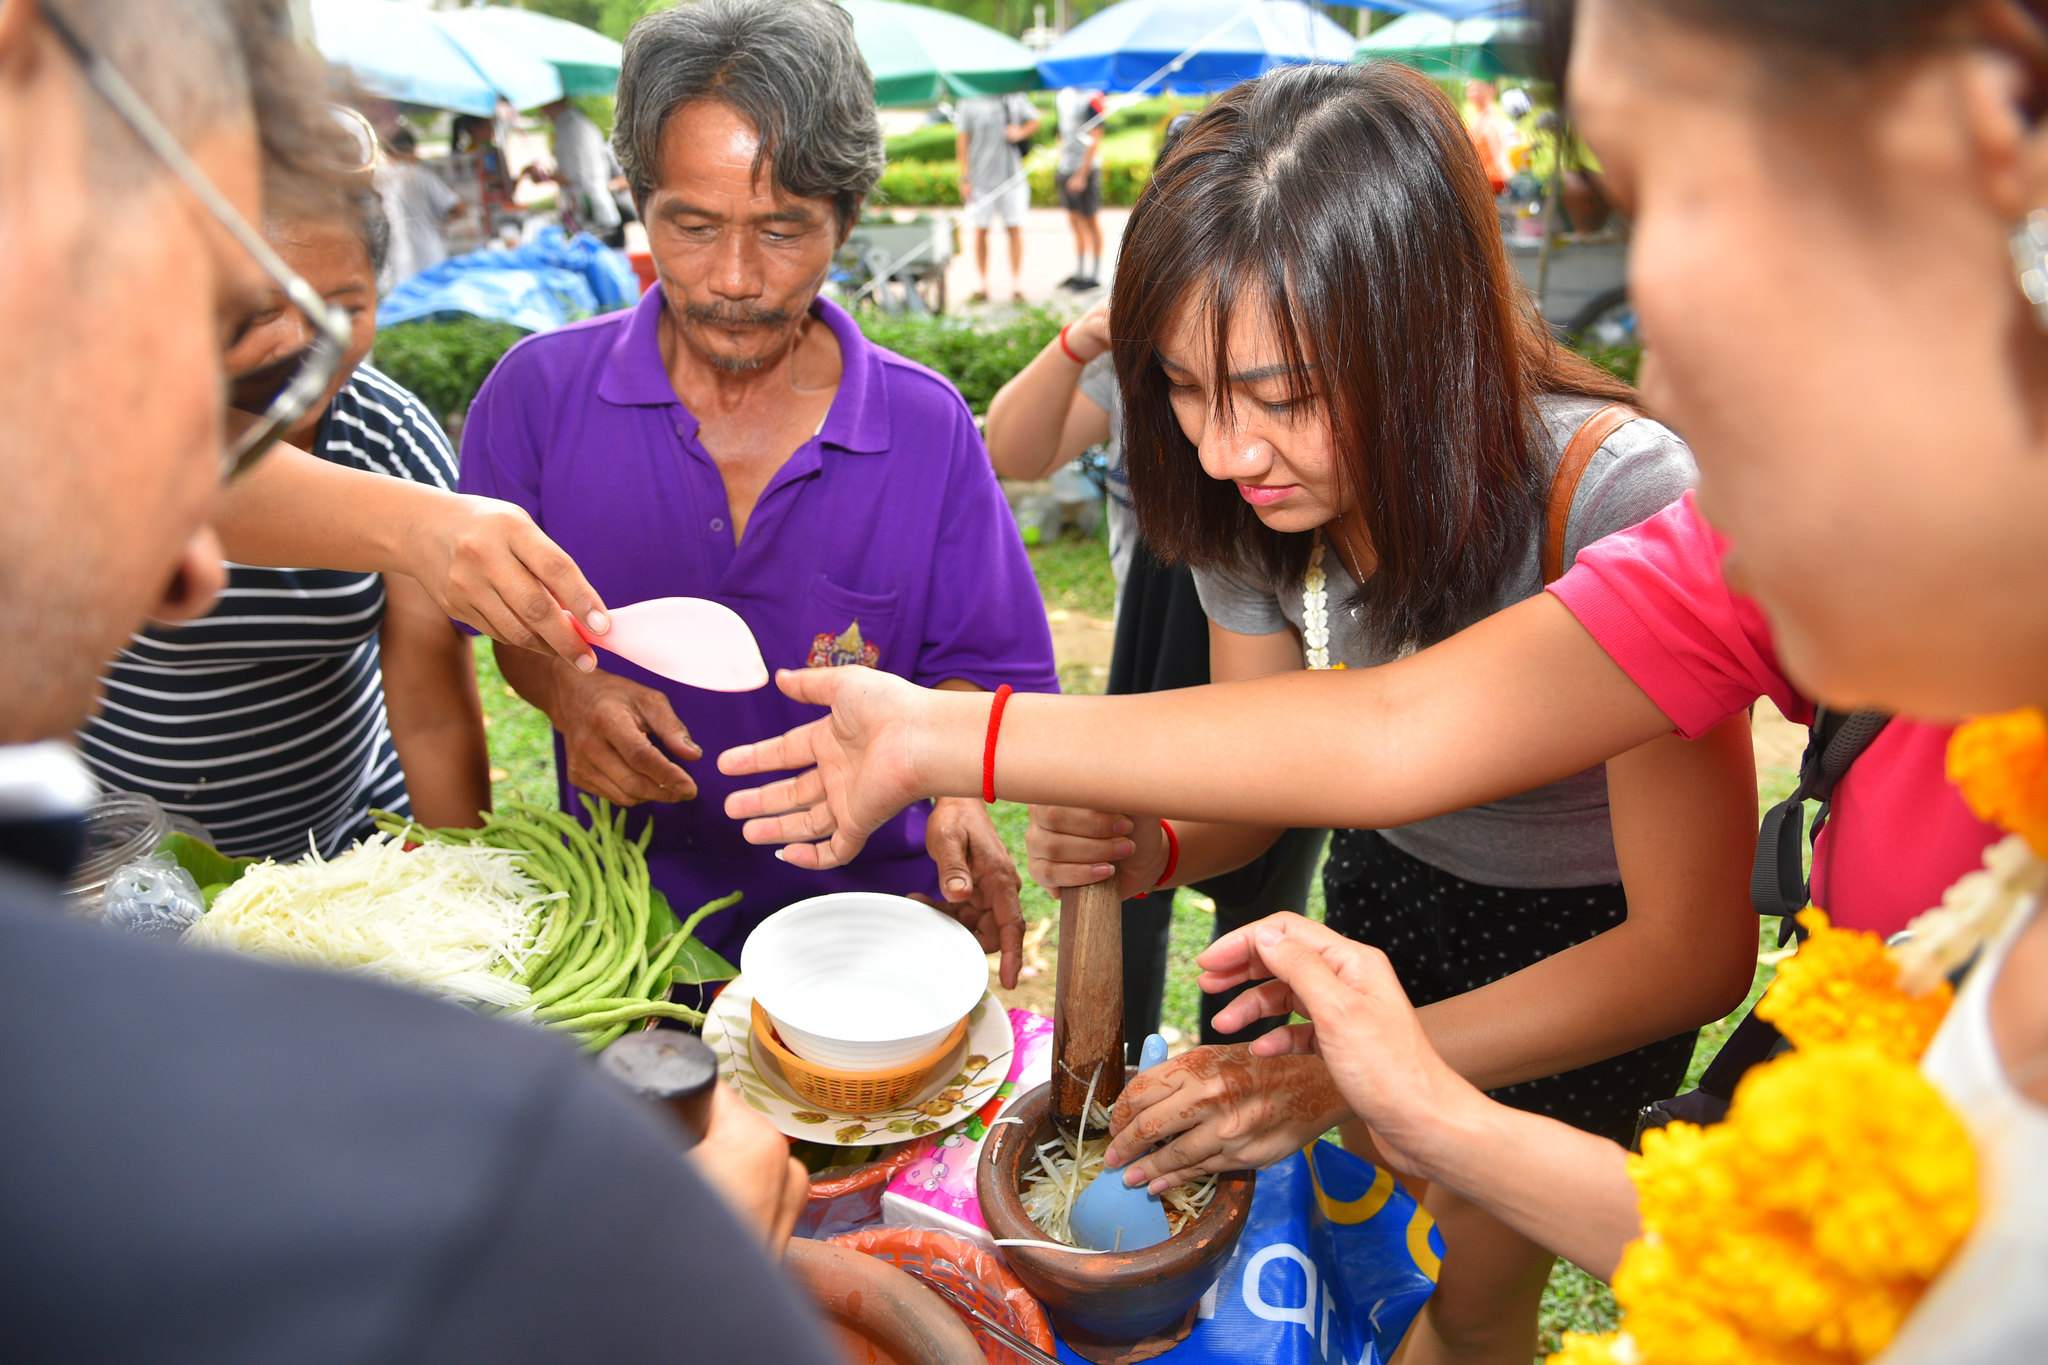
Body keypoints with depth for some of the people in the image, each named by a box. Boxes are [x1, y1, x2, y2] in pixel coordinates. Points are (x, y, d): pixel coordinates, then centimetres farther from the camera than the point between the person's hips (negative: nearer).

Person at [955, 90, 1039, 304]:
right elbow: (962, 140, -1)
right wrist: (965, 178, -7)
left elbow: (1036, 121, 17)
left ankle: (1017, 286, 7)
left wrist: (1020, 132, -6)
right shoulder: (969, 102, -1)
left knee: (1015, 229, 0)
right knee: (980, 231, 2)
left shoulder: (1015, 98, 6)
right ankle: (983, 286, 12)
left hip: (1012, 176, 1)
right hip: (981, 179, -1)